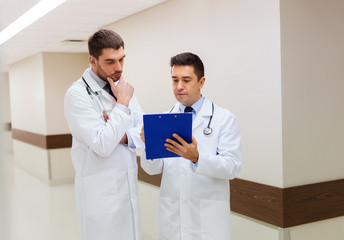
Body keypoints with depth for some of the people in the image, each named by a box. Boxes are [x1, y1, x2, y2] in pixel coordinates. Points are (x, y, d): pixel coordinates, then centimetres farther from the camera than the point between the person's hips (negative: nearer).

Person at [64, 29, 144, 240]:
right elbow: (103, 146, -22)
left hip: (128, 185, 6)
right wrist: (122, 104, -17)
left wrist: (124, 136, -13)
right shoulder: (77, 94, -14)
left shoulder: (122, 87, 7)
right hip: (101, 193, -6)